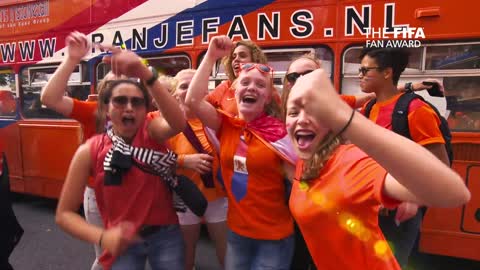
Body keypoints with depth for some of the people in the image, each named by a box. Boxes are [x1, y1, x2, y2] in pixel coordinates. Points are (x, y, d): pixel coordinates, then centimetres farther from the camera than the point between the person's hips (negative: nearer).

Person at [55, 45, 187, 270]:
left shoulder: (152, 131, -10)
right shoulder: (89, 151, -9)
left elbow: (178, 123, -35)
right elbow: (64, 214, -4)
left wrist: (146, 74, -47)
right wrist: (102, 237, -21)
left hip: (165, 236, 1)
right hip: (122, 242, 0)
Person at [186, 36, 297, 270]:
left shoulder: (280, 132, -13)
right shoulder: (226, 125, -3)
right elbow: (193, 100, -15)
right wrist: (210, 56, -14)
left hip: (274, 235, -3)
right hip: (236, 230, 4)